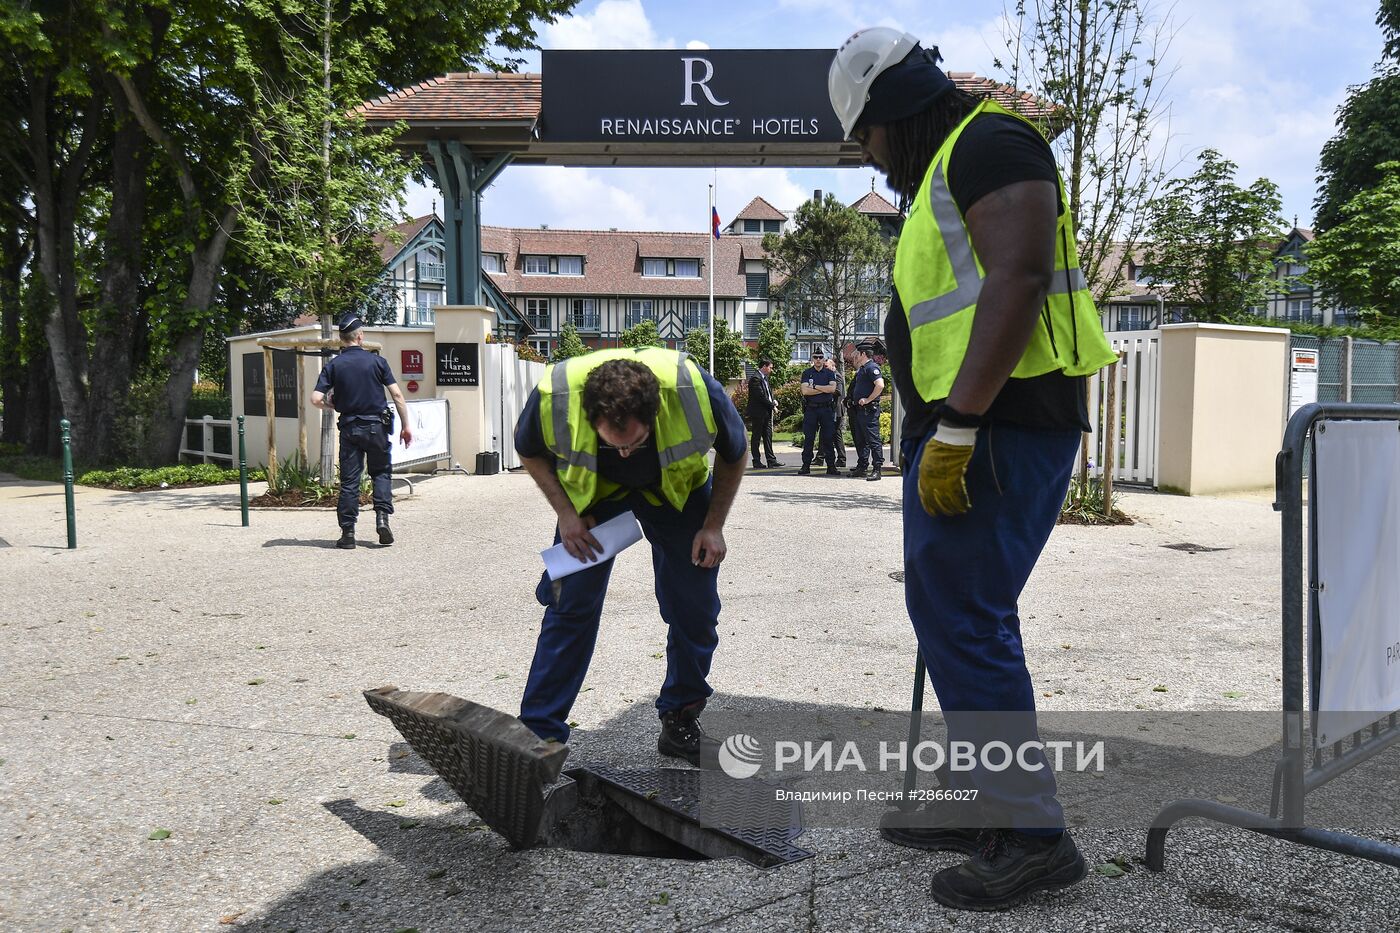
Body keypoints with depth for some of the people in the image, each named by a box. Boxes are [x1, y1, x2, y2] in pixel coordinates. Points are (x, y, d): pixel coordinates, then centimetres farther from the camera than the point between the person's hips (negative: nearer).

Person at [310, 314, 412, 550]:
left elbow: (316, 399, -8)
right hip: (376, 426, -1)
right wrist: (406, 426, 2)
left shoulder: (333, 365, 0)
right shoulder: (376, 361, -2)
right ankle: (382, 517, -1)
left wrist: (332, 406, 14)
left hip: (349, 428, 1)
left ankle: (348, 532, 6)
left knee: (349, 480, 6)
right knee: (381, 472, 16)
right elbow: (397, 395, -5)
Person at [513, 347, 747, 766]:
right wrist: (566, 513, -18)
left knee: (695, 606, -2)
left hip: (678, 487, 1)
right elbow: (529, 451, -9)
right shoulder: (553, 397, -36)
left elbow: (733, 456, -12)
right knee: (570, 603, -8)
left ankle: (681, 722, 17)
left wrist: (714, 526, -13)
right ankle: (539, 736, 2)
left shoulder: (697, 392, -37)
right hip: (592, 490, 0)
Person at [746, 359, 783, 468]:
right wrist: (772, 406, -13)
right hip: (758, 413, -9)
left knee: (768, 436, 9)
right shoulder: (755, 378, -14)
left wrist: (773, 401, 2)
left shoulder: (764, 378, 17)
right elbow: (761, 396, -20)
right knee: (756, 437, -1)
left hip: (767, 413, 9)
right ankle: (756, 461, 4)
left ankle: (771, 460, 12)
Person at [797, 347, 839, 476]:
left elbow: (832, 388, -10)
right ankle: (806, 466, 2)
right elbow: (805, 391, -8)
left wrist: (814, 386, -9)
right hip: (811, 409, 0)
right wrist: (824, 389, -8)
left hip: (827, 409, 0)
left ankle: (831, 466, 5)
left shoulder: (830, 373, 8)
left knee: (828, 438, 1)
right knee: (808, 438, -1)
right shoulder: (807, 373, 6)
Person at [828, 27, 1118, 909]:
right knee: (957, 613, 13)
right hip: (965, 430, 11)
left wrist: (953, 430, -25)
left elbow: (1018, 279, -21)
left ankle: (1033, 834, 0)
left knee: (961, 616, -10)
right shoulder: (943, 171, 25)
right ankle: (986, 804, 25)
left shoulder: (990, 142, -7)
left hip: (1000, 426, -11)